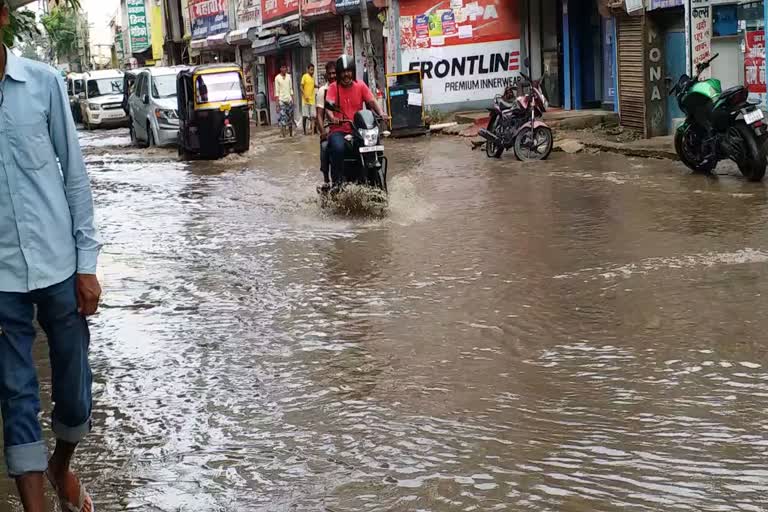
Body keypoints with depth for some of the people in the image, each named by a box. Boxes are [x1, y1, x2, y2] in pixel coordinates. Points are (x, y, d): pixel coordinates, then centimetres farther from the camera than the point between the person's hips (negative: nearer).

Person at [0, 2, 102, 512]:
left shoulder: (44, 81, -1)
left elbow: (74, 175, 3)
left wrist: (87, 263, 0)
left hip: (58, 264, 1)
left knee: (74, 384, 12)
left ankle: (62, 467, 40)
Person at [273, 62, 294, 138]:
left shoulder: (289, 76, 9)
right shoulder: (277, 78, -2)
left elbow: (291, 89, 13)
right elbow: (276, 91, -4)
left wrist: (292, 99, 7)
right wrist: (277, 101, -9)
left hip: (289, 99, 4)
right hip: (281, 100, -4)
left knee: (290, 116, 6)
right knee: (282, 116, -9)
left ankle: (291, 132, 14)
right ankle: (283, 133, -8)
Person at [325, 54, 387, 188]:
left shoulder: (360, 86, 7)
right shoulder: (334, 87, 0)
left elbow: (372, 101, -4)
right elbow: (328, 105, -14)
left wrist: (381, 113, -24)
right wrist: (332, 117, -36)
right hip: (339, 129, -3)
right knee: (338, 148, -33)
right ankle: (337, 182, -19)